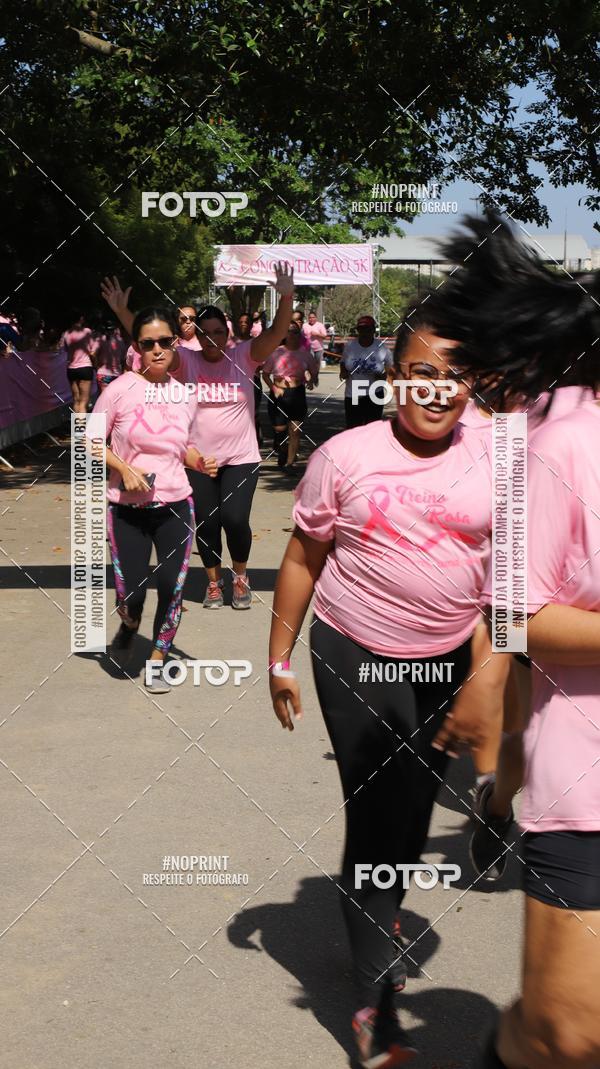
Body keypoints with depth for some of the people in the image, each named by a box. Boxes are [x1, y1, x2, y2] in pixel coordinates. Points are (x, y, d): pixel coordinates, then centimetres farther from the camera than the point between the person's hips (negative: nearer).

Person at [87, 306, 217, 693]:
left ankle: (158, 660, 24)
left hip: (176, 506, 3)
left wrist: (202, 463, -3)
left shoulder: (186, 396, 2)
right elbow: (90, 441, -4)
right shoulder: (120, 389, -10)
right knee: (130, 595, 0)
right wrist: (124, 468, -17)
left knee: (172, 588, 1)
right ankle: (129, 626, 38)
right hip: (127, 509, -3)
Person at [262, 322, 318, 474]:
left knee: (295, 430, 0)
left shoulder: (304, 353, 2)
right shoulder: (276, 352, -2)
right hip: (279, 394, -1)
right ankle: (281, 454, 30)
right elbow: (265, 373, 4)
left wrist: (311, 380, -8)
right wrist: (274, 388, -10)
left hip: (298, 394, 1)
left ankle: (289, 463, 9)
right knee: (279, 429, 1)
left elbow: (314, 370, 13)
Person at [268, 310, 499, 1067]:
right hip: (357, 662, -3)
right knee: (374, 813, -2)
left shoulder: (493, 458, -4)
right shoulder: (346, 456, -10)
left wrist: (486, 667, 1)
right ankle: (376, 1001, 8)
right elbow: (302, 560, -2)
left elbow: (503, 567, 4)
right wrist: (278, 659, 0)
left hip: (449, 661, 4)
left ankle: (379, 923, 45)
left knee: (417, 804, 18)